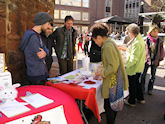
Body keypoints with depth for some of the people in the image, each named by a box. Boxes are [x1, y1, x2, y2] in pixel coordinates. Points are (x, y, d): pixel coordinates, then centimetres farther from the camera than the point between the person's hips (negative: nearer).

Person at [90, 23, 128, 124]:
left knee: (108, 107, 2)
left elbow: (114, 66, -24)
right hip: (115, 81, 10)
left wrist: (102, 73, -12)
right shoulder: (110, 43, 12)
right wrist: (102, 70, 16)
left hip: (112, 82, -10)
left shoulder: (108, 46, -20)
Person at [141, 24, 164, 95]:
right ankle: (142, 89, 20)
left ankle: (150, 89, 26)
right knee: (143, 75, 4)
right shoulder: (146, 39, -7)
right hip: (147, 60, -2)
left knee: (153, 76, 12)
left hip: (155, 61, 2)